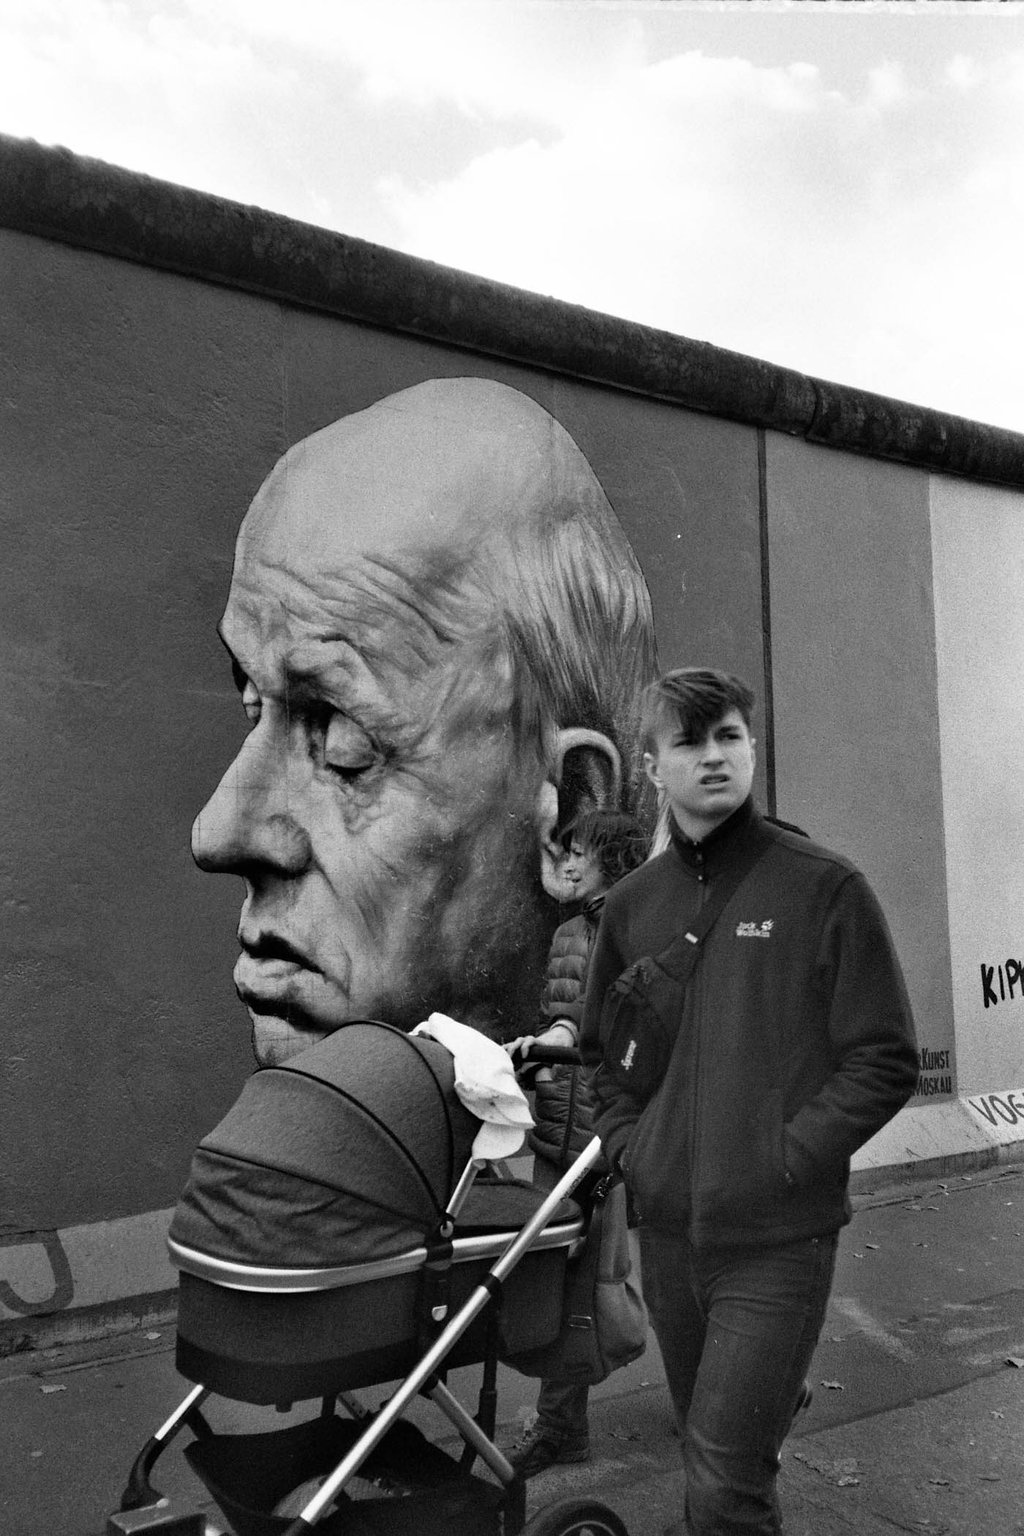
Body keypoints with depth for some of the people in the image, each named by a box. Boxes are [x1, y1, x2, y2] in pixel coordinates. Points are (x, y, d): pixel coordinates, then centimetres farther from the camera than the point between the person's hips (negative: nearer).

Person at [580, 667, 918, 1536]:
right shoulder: (632, 904, 4)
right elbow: (602, 1051, 17)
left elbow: (884, 1062, -8)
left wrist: (784, 1157, -14)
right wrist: (628, 1143, 3)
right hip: (666, 1229, 5)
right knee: (706, 1451, 22)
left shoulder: (825, 890, -9)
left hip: (778, 1239, -5)